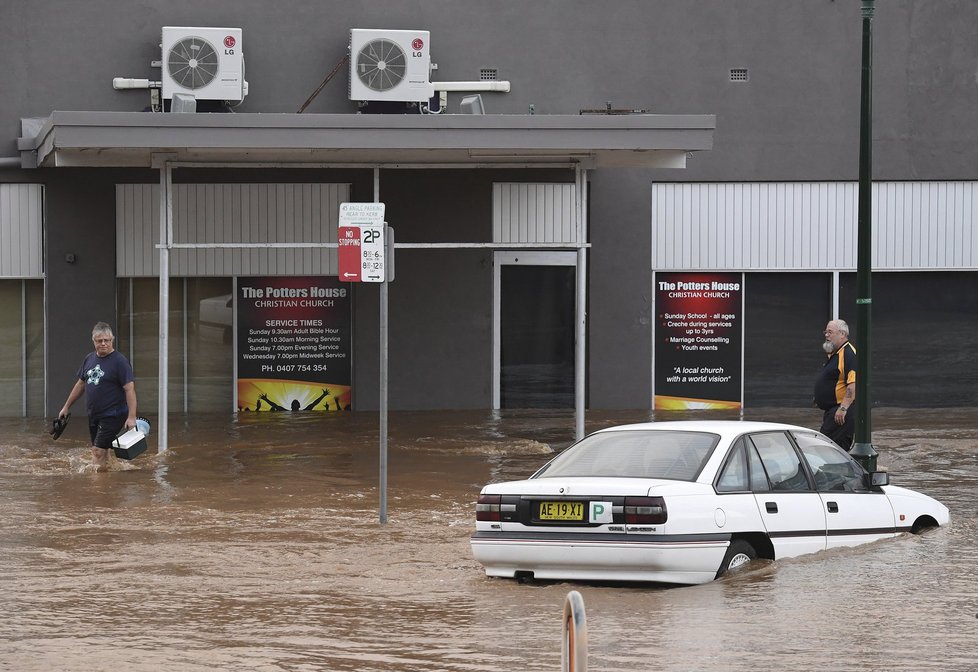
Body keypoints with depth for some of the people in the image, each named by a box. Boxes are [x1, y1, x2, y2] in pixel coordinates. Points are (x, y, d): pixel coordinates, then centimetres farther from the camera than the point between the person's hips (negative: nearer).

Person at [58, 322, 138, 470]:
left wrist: (131, 417, -24)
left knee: (98, 451, -14)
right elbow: (80, 384, 22)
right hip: (94, 415, 7)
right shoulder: (89, 359, 10)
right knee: (102, 452, 10)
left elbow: (130, 389, -16)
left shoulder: (119, 361, -11)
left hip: (112, 415, -7)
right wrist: (66, 407, 24)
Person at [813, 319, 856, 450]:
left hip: (841, 414, -11)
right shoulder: (832, 354, 18)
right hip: (831, 410, 11)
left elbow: (853, 385, -25)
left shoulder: (848, 354, -16)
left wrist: (843, 408, -29)